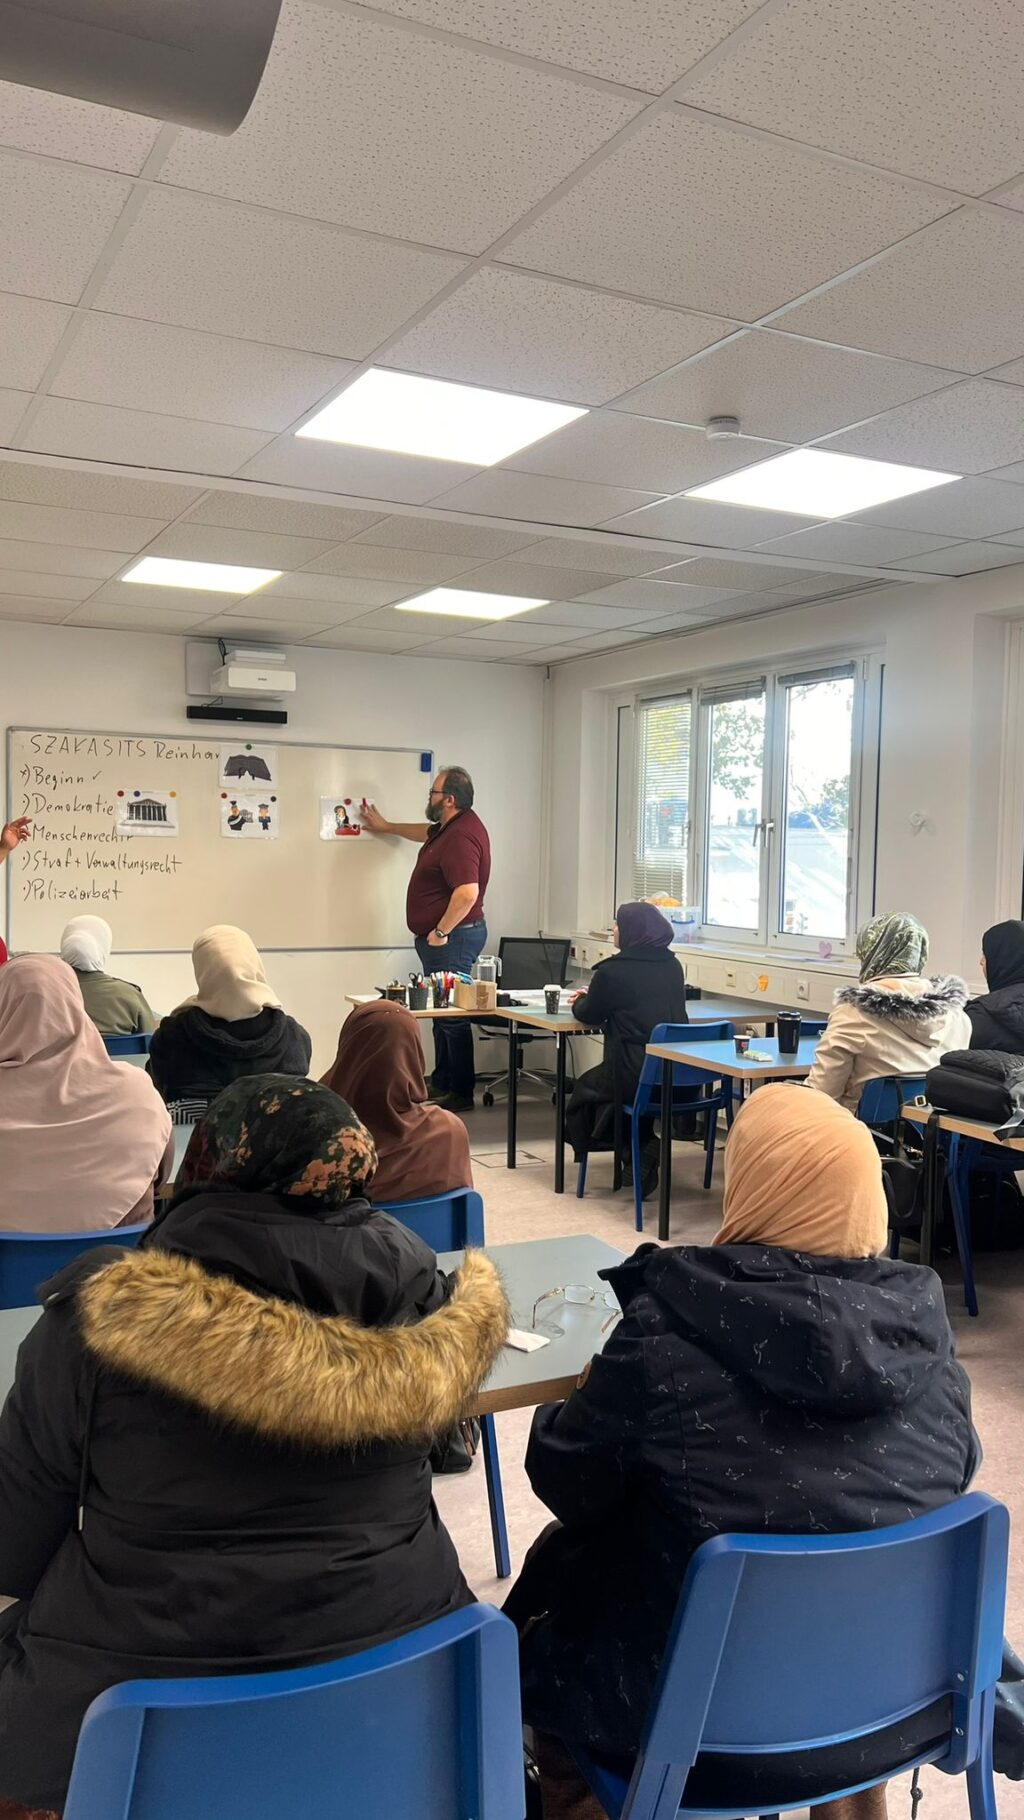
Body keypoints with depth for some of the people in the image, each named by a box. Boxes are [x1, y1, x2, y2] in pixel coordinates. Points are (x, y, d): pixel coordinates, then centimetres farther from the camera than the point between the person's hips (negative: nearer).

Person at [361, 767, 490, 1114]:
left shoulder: (461, 836, -23)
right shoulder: (449, 827, 11)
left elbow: (467, 892, -33)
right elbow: (429, 833, 36)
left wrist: (441, 932, -23)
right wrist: (387, 826, 42)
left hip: (452, 938, -11)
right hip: (446, 936, 11)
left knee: (452, 1014, -6)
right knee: (443, 1011, 16)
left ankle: (461, 1093, 0)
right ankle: (442, 1083, 25)